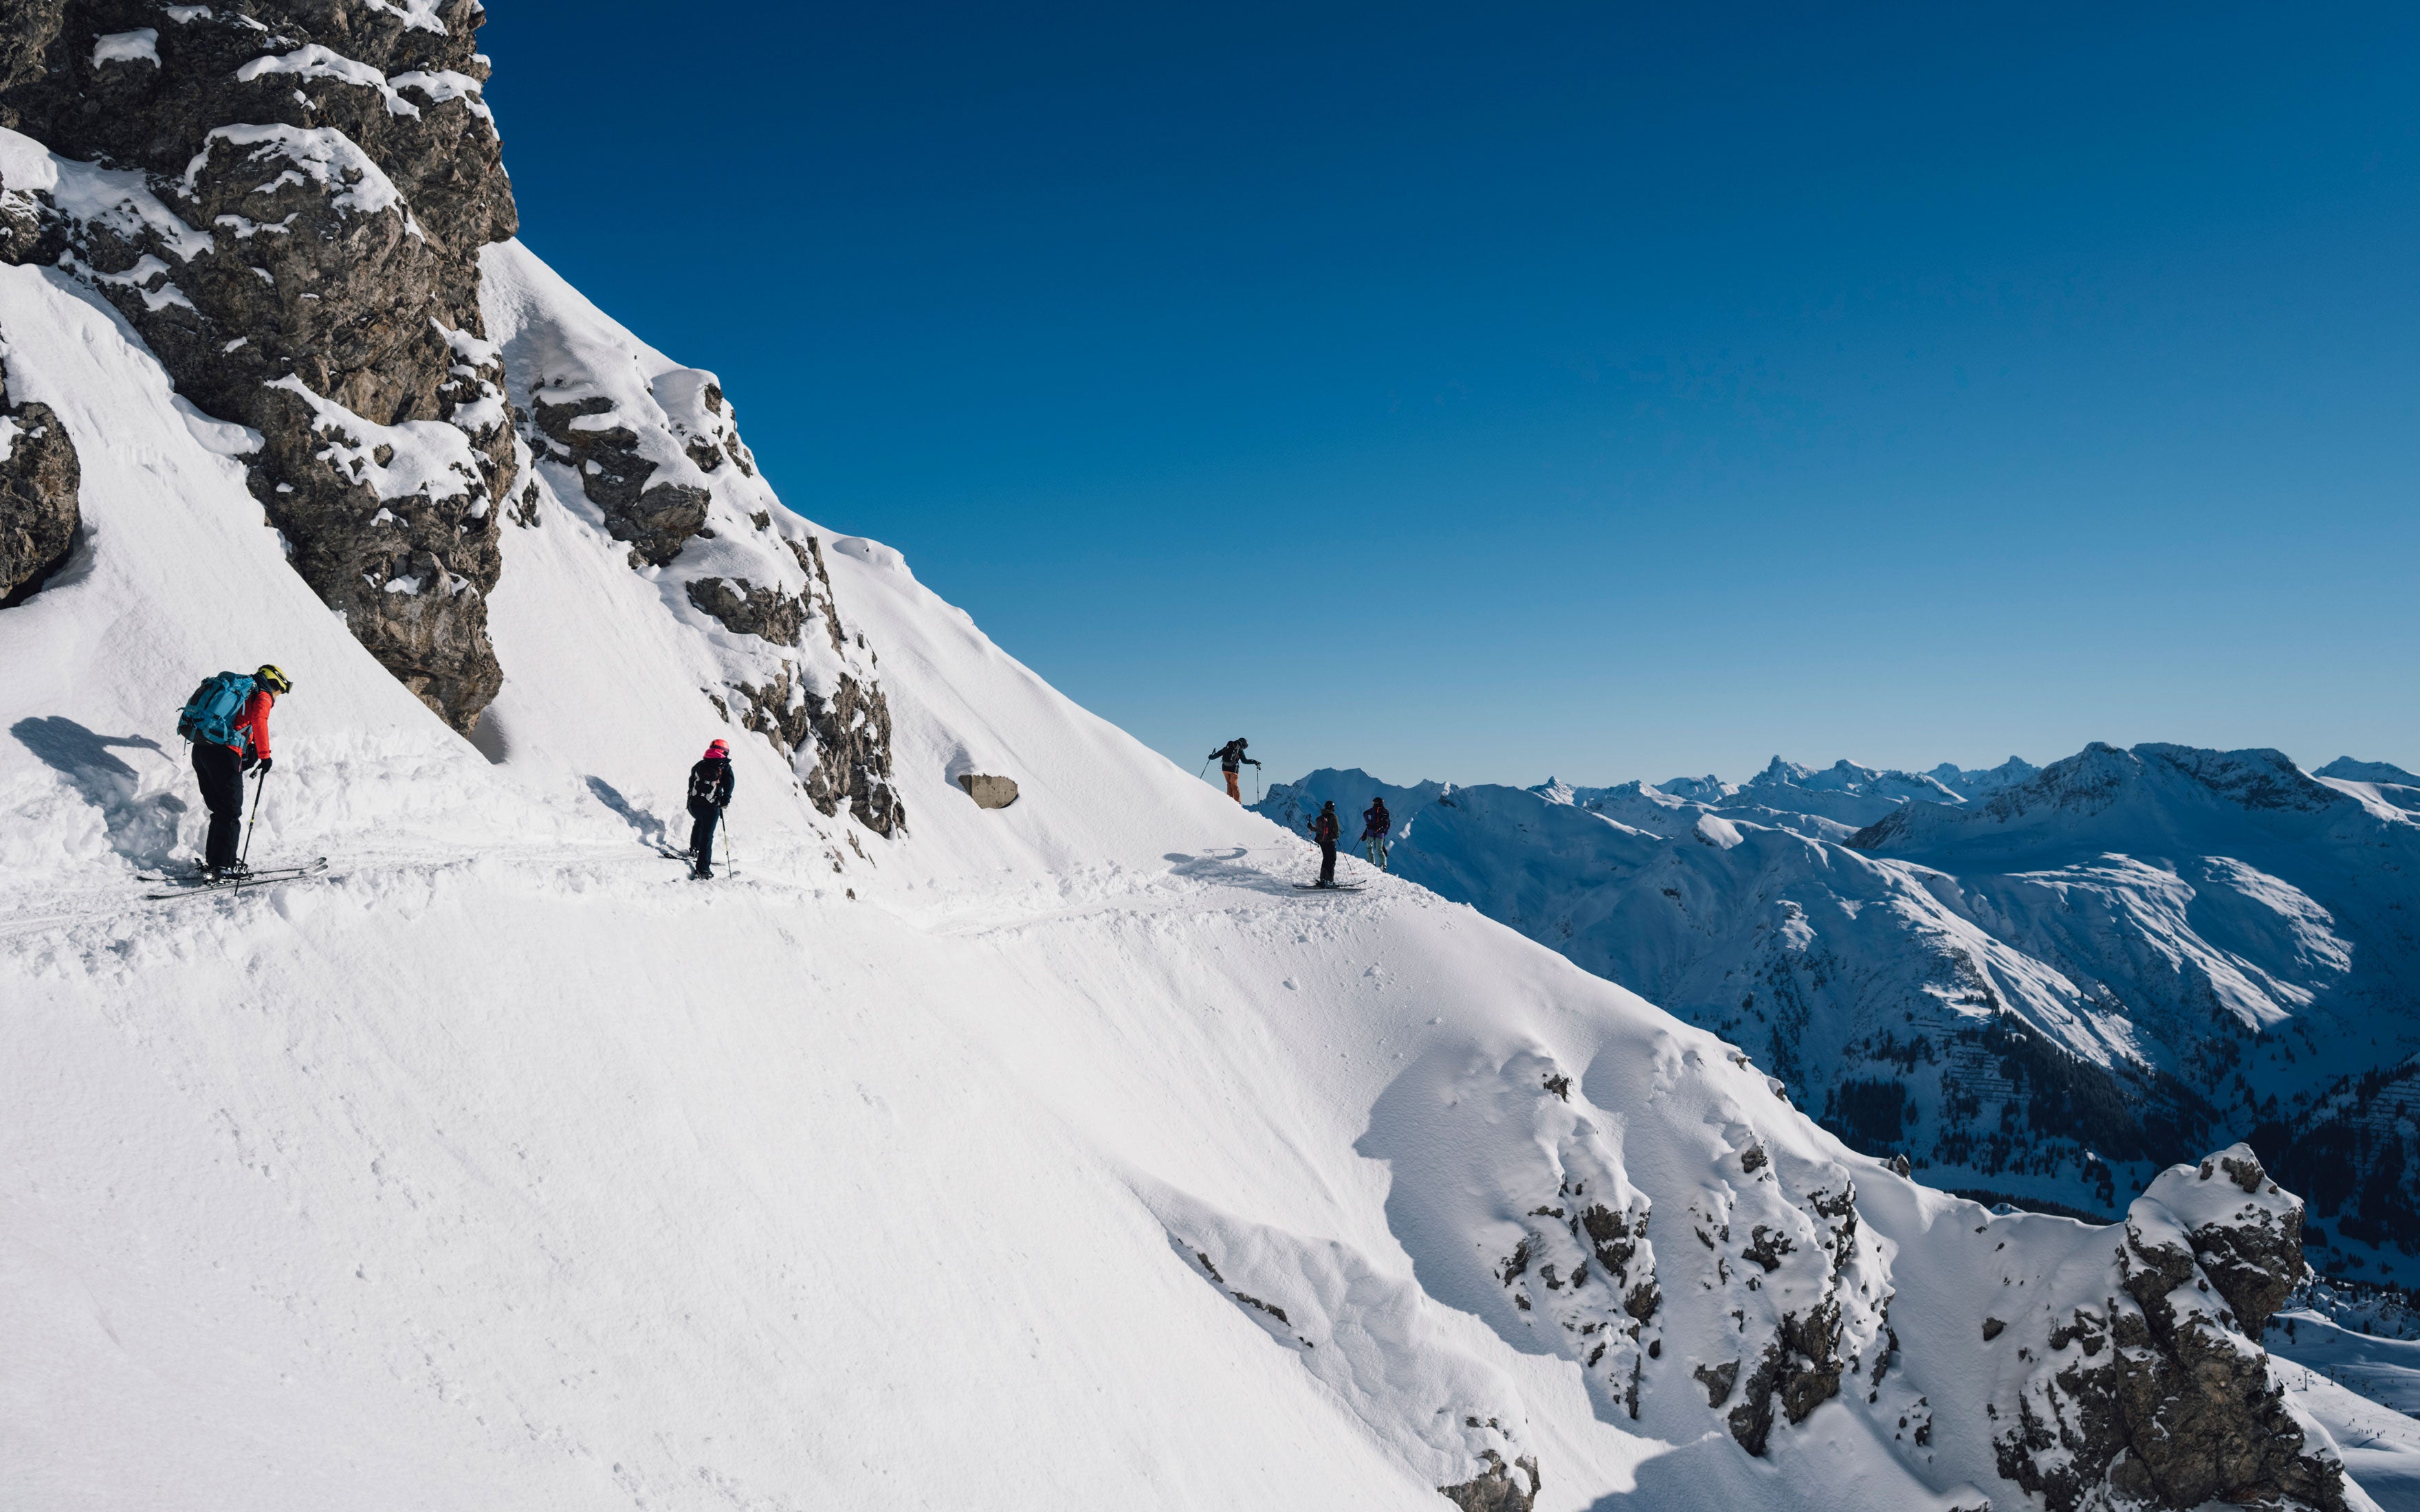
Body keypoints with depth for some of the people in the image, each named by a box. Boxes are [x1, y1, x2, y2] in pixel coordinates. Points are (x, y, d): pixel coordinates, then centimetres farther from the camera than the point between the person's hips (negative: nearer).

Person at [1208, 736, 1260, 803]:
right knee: (1234, 786, 4)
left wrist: (1212, 757, 32)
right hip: (1233, 769, -4)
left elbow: (1219, 753, 17)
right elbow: (1244, 760, -8)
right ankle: (1237, 803, -1)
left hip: (1225, 768, 4)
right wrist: (1254, 762, -5)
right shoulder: (1240, 750, -1)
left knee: (1229, 784, 17)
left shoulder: (1227, 746, 11)